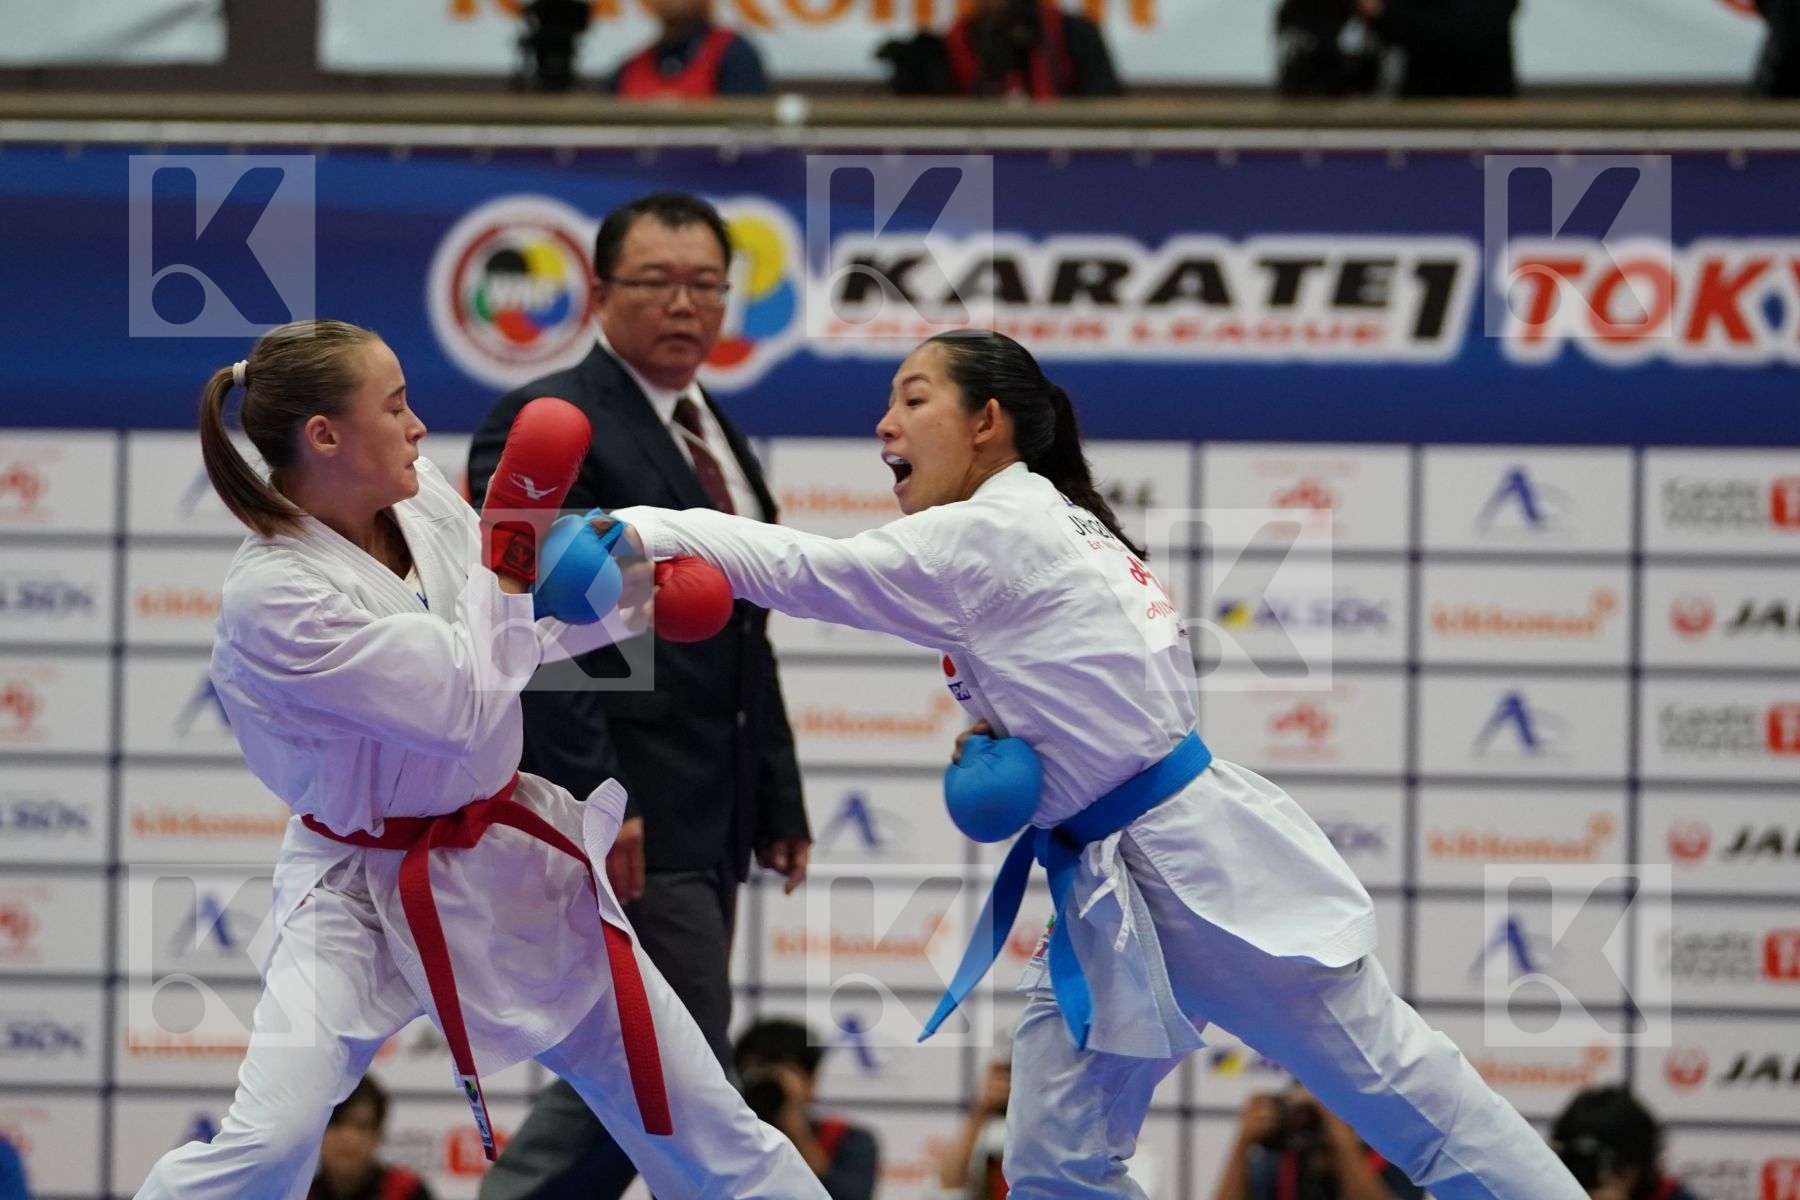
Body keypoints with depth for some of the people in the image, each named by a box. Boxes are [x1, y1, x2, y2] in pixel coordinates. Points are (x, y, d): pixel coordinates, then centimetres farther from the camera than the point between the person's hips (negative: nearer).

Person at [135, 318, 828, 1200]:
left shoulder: (421, 502, -5)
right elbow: (467, 706, -27)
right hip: (366, 888, -7)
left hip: (510, 859, 7)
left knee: (693, 1115, 12)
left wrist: (635, 598, 7)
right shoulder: (270, 597, -26)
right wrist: (510, 546, -23)